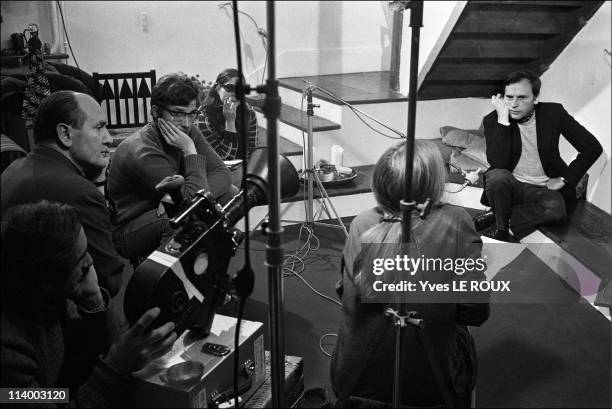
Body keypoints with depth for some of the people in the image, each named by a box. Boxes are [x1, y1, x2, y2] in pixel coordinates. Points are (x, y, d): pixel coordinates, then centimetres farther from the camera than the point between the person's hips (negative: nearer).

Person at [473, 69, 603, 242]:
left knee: (556, 209, -33)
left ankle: (495, 215, -15)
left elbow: (593, 147, -1)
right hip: (510, 187, -1)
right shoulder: (493, 120, -8)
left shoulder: (553, 113, -5)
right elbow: (497, 163, -24)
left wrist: (564, 179, -7)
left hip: (543, 189, 1)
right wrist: (503, 119, -25)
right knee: (497, 176, -35)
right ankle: (502, 230, -12)